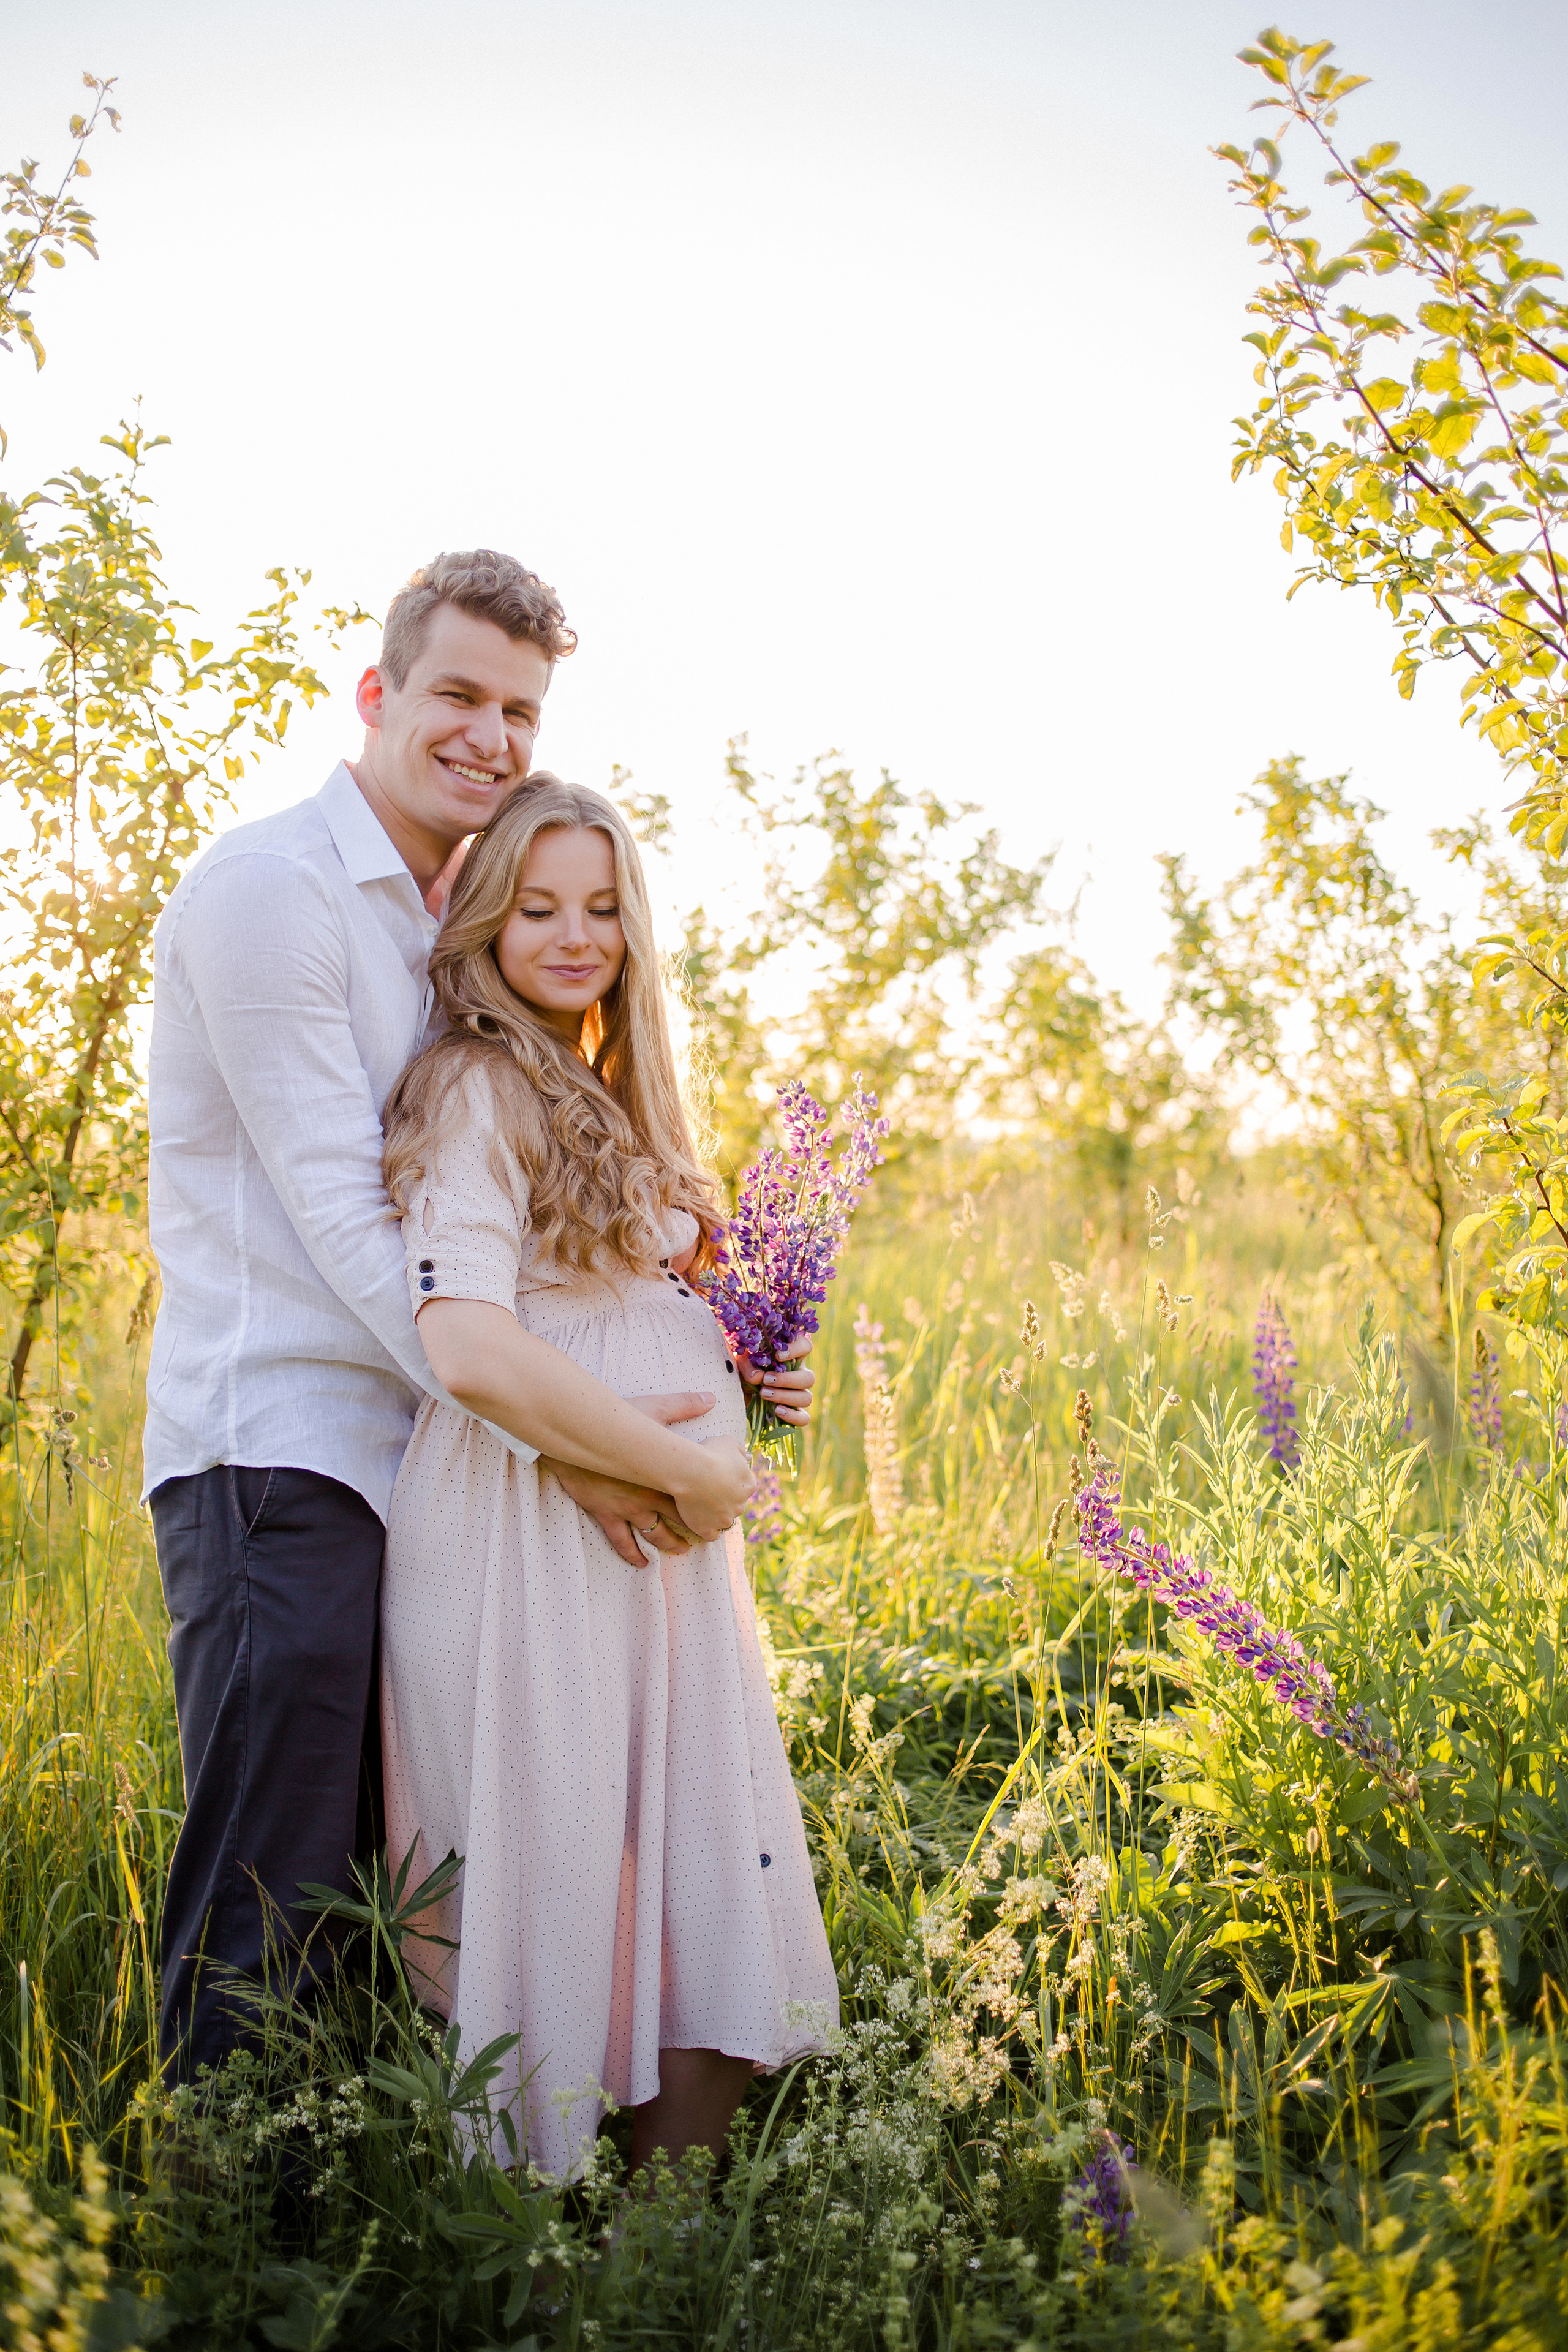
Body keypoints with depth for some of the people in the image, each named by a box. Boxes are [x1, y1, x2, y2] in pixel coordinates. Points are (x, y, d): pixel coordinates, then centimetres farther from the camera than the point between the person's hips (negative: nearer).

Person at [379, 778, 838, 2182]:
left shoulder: (610, 1105, 19)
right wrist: (693, 1467, -15)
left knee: (706, 1888, 7)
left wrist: (742, 1383, 10)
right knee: (559, 1884, -2)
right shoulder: (478, 1089, -9)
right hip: (533, 1543, -8)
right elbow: (471, 1352, -23)